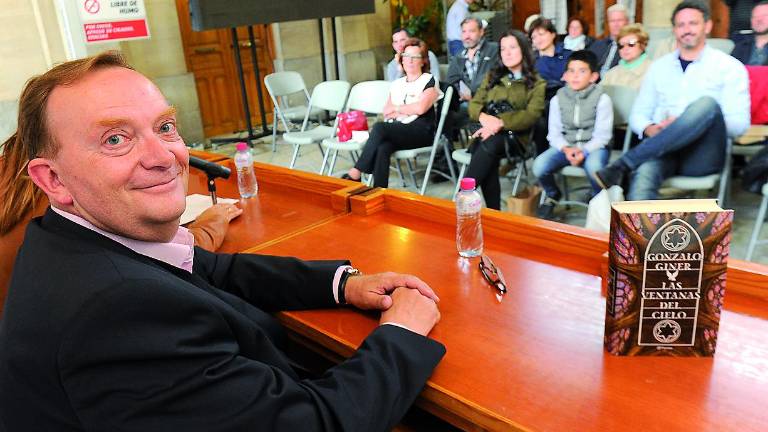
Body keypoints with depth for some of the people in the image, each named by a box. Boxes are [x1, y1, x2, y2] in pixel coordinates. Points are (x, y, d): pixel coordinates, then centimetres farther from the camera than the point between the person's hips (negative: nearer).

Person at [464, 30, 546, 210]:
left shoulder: (537, 83, 10)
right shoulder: (492, 76, 25)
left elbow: (531, 115, -6)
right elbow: (474, 104, 15)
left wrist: (500, 122, -21)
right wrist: (484, 116, -10)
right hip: (486, 131, 3)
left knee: (489, 144, -38)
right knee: (486, 153, -34)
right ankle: (493, 211, -35)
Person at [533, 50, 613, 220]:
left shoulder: (602, 99, -5)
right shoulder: (558, 99, 4)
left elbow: (602, 135, -8)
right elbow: (554, 133, 1)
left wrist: (584, 151, -24)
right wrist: (566, 149, -18)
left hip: (594, 146, -3)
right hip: (566, 146, 3)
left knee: (593, 167, -38)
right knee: (539, 166, -24)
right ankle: (553, 195, 11)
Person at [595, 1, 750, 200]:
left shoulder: (729, 67, 10)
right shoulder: (659, 67, 20)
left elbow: (739, 124, 0)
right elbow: (638, 114, 18)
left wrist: (688, 125, -14)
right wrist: (650, 130, -7)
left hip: (703, 156, -1)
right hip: (663, 150, 2)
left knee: (707, 104, -32)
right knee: (644, 171, -35)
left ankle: (622, 165, -34)